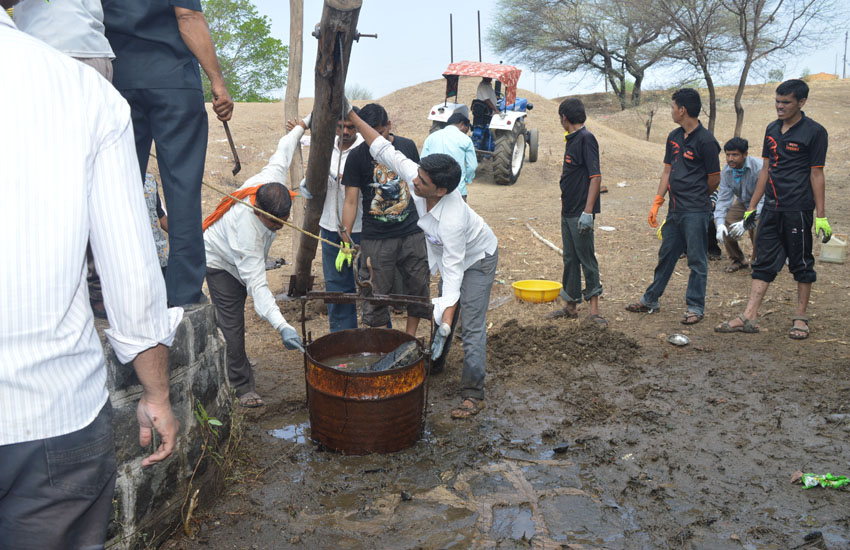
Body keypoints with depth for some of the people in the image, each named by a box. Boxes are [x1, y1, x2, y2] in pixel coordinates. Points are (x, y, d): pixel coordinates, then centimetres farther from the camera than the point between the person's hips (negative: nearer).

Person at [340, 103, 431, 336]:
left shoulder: (407, 146, 4)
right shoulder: (356, 156, -4)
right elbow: (351, 201, -4)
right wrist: (345, 242, -9)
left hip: (412, 232, 3)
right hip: (375, 238, -2)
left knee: (418, 288, 8)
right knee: (376, 295, 1)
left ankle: (410, 338, 24)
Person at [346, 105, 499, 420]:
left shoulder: (452, 219, -43)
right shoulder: (413, 175, -26)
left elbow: (453, 272, -40)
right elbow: (384, 150, -14)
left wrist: (446, 323, -41)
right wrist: (353, 117, -16)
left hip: (477, 259, -8)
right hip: (449, 253, 8)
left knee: (472, 327, -12)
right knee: (440, 314, 21)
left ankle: (473, 394, -5)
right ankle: (435, 362, 43)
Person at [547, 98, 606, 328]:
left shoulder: (586, 138, -14)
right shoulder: (572, 139, 14)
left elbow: (596, 177, -20)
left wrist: (587, 212, -25)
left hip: (580, 213, -9)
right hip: (568, 211, 9)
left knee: (586, 259, -4)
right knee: (570, 259, 14)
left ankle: (594, 310, 2)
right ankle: (571, 307, 23)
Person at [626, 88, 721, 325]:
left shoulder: (705, 141, -12)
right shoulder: (674, 137, 11)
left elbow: (714, 178, -5)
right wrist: (657, 202, 10)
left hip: (696, 211, -8)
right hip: (675, 209, 8)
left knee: (697, 259, 1)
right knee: (666, 255, 16)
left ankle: (695, 307, 10)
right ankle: (650, 300, 26)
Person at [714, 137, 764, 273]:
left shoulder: (759, 168, -31)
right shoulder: (726, 171, -13)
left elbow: (763, 199, -34)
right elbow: (723, 198, -14)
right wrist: (720, 223, -29)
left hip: (763, 205, -5)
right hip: (743, 203, 5)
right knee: (724, 222, -13)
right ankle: (738, 260, 10)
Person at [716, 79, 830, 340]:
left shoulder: (814, 132, -6)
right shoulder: (772, 129, 11)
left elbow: (816, 175, -7)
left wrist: (821, 216, -9)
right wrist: (752, 207, 15)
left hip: (798, 208, -6)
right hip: (771, 208, 6)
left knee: (801, 263, 5)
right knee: (764, 262, 6)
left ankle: (800, 318, 17)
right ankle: (749, 317, 6)